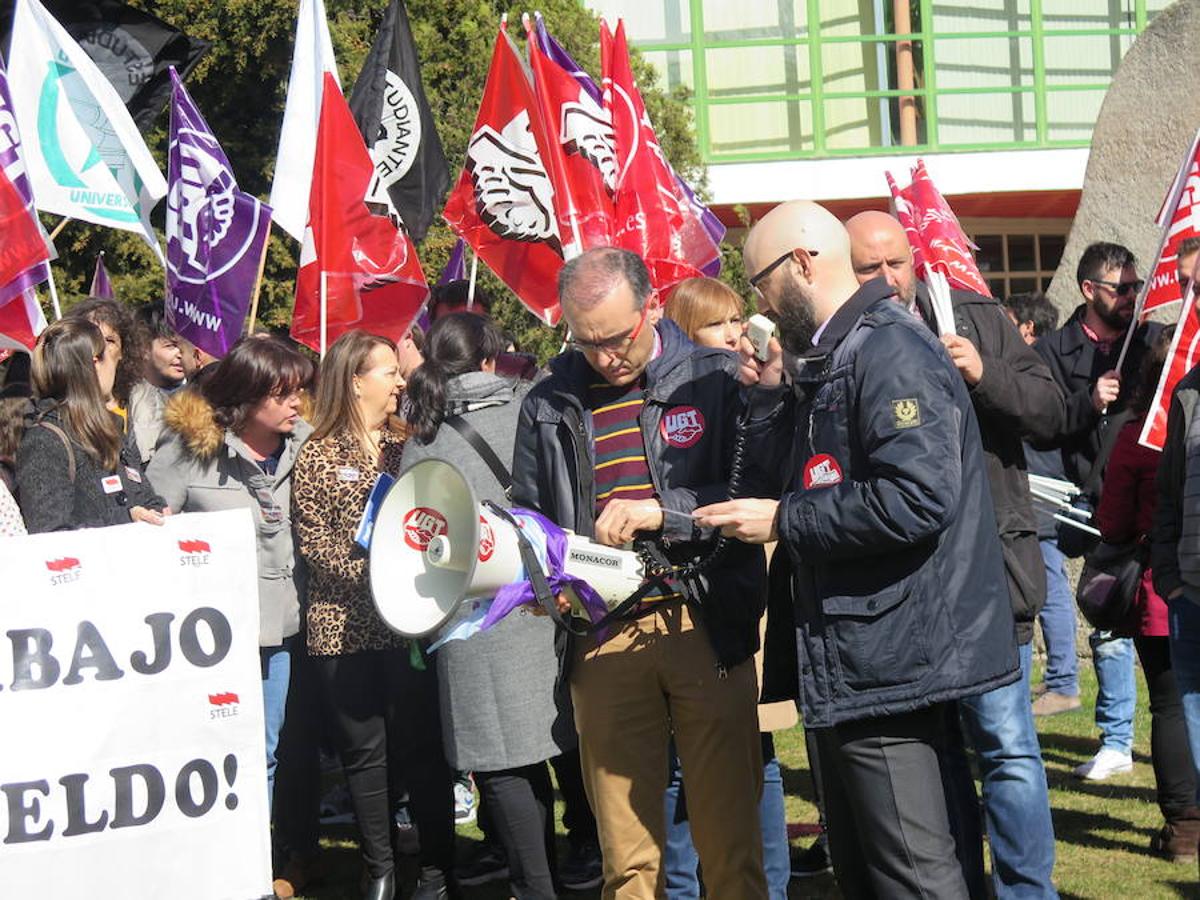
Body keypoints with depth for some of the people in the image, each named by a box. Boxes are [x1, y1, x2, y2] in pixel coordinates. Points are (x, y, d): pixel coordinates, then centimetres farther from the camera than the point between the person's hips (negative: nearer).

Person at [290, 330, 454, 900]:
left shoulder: (409, 446, 11)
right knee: (363, 747, 5)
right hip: (344, 624, -1)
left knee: (422, 744, 0)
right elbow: (312, 539, -3)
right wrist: (365, 572, -15)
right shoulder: (318, 457, 4)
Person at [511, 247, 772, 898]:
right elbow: (528, 519, 24)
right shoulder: (548, 406, 13)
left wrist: (662, 511, -15)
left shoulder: (717, 378, 3)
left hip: (707, 629, -3)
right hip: (602, 642, 3)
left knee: (729, 839, -1)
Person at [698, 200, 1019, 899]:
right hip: (850, 660, 11)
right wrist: (777, 394, 10)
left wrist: (783, 522, -18)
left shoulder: (890, 352, -16)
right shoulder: (831, 358, 17)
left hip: (889, 660, -11)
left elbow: (918, 498, -26)